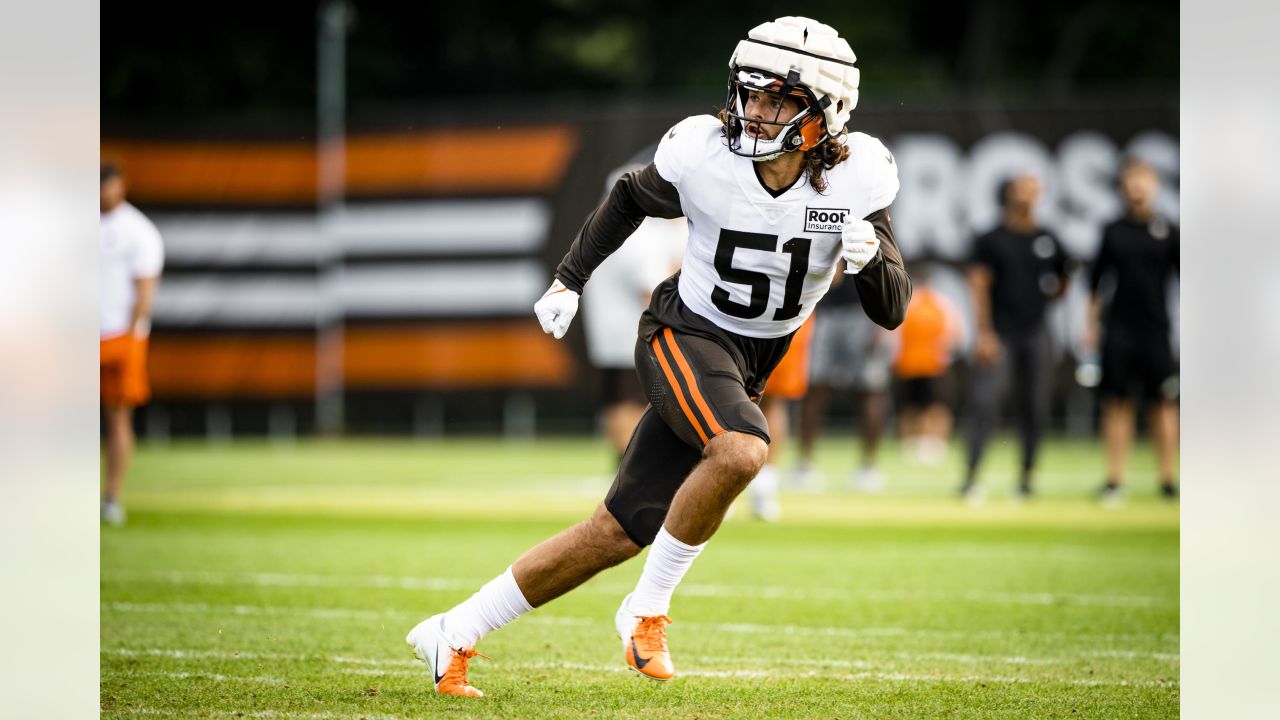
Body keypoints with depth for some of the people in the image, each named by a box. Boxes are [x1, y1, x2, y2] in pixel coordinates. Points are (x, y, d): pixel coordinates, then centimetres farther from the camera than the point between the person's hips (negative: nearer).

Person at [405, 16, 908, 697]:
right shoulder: (703, 152, -16)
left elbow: (891, 310, -11)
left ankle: (453, 635, 16)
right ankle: (647, 611, -14)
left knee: (620, 533, 3)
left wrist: (871, 257, -32)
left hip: (750, 363, 3)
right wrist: (569, 278, 5)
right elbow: (630, 199, 7)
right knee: (740, 452, -34)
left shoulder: (855, 178, -14)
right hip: (683, 334, -3)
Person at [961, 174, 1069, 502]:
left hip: (1035, 333, 4)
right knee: (985, 403, -12)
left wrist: (1055, 289, -2)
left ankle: (1026, 478, 11)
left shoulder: (1048, 241, 12)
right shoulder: (992, 240, 0)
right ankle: (970, 478, -13)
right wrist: (984, 333, -13)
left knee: (1034, 409, 3)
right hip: (1000, 335, -4)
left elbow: (1061, 283, 23)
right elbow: (979, 286, -5)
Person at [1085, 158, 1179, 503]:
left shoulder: (1168, 232, 4)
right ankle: (1115, 480, 4)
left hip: (1156, 330, -1)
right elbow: (1098, 281, 14)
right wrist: (1092, 324, 10)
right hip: (1118, 329, 1)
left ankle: (1167, 479, 6)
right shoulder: (1113, 232, 8)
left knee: (1164, 403, 0)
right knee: (1117, 403, 1)